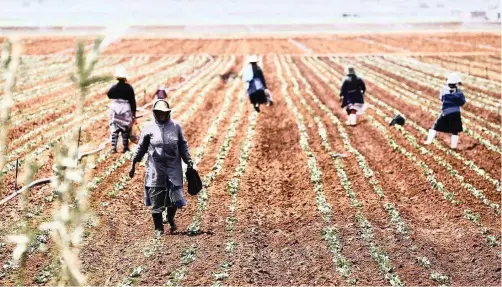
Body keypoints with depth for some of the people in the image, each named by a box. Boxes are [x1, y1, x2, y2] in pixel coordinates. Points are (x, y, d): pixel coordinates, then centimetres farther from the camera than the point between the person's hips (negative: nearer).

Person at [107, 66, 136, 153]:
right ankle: (125, 148, 9)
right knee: (125, 129, 7)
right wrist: (134, 112, 1)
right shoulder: (129, 88, -9)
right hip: (126, 110, -2)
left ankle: (113, 148, 1)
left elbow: (109, 95, 14)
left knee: (114, 129, 7)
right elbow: (133, 101, -6)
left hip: (114, 109, 2)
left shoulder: (113, 87, -4)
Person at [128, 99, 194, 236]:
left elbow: (183, 146, 12)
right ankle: (158, 228, 14)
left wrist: (189, 161, 7)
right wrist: (133, 164, 9)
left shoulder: (176, 126, 4)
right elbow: (141, 147, 9)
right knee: (156, 200, 0)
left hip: (173, 169, 1)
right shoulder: (149, 127, 1)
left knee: (174, 199, 4)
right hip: (155, 171, -1)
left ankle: (170, 219, 33)